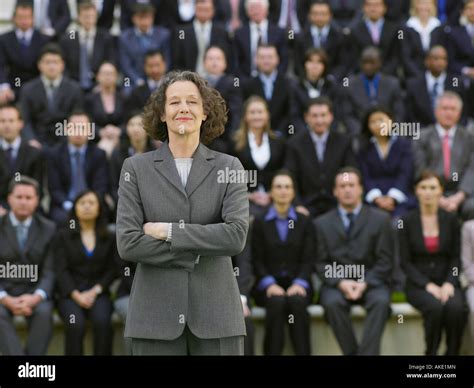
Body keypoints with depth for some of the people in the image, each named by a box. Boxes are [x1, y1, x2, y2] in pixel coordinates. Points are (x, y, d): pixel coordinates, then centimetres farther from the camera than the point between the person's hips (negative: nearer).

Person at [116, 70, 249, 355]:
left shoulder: (229, 168, 6)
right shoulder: (136, 168, 6)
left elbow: (237, 236, -8)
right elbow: (128, 243, -4)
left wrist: (168, 231, -10)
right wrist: (197, 252, -7)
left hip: (215, 315, 0)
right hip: (157, 316, 0)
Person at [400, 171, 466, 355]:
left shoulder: (450, 220, 5)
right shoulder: (407, 221, 1)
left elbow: (456, 258, 6)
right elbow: (405, 262, -2)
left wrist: (449, 284, -12)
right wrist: (428, 285, -13)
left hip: (446, 281, 1)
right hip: (418, 284, -1)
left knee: (456, 307, -32)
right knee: (435, 307, -33)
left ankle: (452, 353, -16)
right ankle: (431, 353, -16)